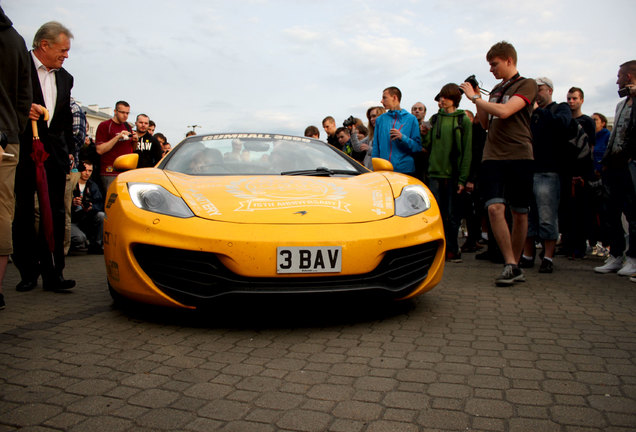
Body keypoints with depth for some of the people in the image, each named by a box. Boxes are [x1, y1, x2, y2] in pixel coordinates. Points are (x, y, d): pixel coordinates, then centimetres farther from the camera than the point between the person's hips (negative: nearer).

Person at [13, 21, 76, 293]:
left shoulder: (65, 78, 17)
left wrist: (70, 150, 15)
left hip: (55, 154, 5)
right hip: (23, 150, -4)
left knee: (55, 214, 1)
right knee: (23, 214, 3)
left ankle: (53, 274, 5)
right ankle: (28, 273, 12)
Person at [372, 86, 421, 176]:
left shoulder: (411, 119, 4)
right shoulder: (380, 119, 12)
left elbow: (418, 147, -1)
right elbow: (376, 147, 11)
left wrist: (403, 138, -16)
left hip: (405, 170, -2)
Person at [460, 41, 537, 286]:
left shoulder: (527, 85, 0)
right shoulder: (496, 90, 20)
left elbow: (504, 112, -16)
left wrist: (474, 97, -6)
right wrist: (477, 101, 9)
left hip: (518, 156, -4)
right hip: (492, 156, 5)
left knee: (519, 213, 2)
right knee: (494, 208, -13)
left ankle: (514, 264, 15)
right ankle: (511, 266, -10)